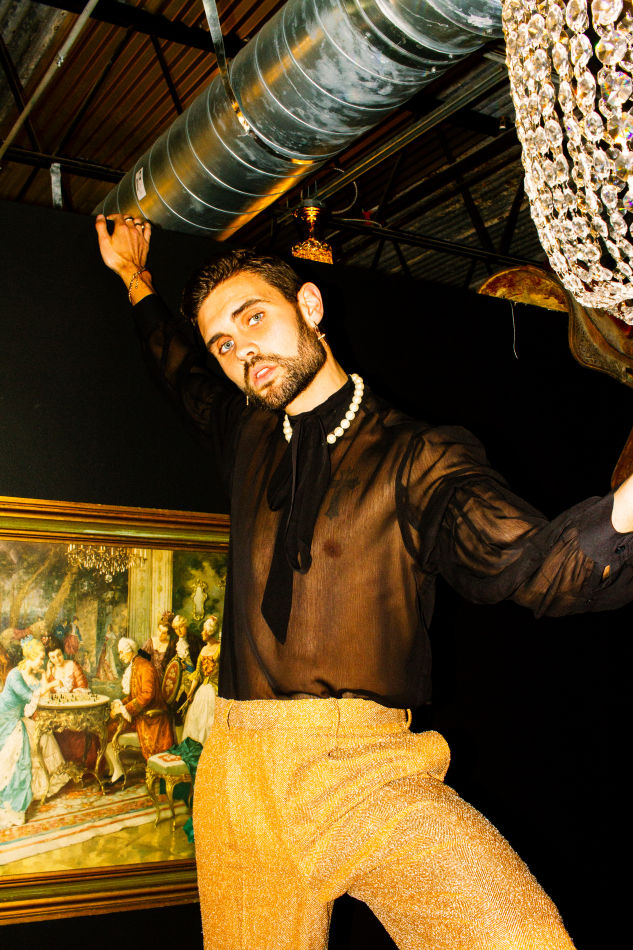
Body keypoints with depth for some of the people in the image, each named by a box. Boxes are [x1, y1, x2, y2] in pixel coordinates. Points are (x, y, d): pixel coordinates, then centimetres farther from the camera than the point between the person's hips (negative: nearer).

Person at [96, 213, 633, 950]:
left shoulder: (415, 457, 0)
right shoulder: (247, 437, 15)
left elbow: (535, 562, -17)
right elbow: (183, 377, 38)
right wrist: (136, 280, 49)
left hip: (367, 769, -4)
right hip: (240, 777, 5)